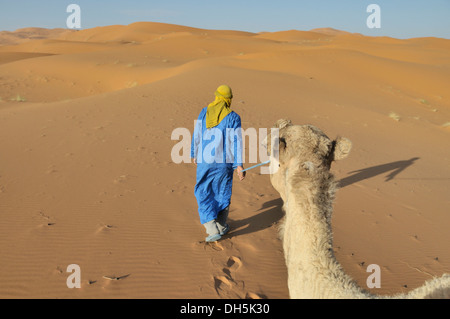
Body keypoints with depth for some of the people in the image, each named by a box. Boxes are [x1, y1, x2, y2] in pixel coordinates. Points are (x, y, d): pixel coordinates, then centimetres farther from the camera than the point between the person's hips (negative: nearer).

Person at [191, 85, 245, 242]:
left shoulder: (205, 112, 1)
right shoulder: (233, 117, -6)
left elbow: (196, 136, 5)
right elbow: (236, 141, -10)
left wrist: (194, 155, 17)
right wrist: (239, 164, -9)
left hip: (205, 160, 1)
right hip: (224, 162, -1)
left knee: (203, 193, 10)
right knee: (222, 193, 15)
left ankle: (212, 229, 2)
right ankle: (221, 226, 28)